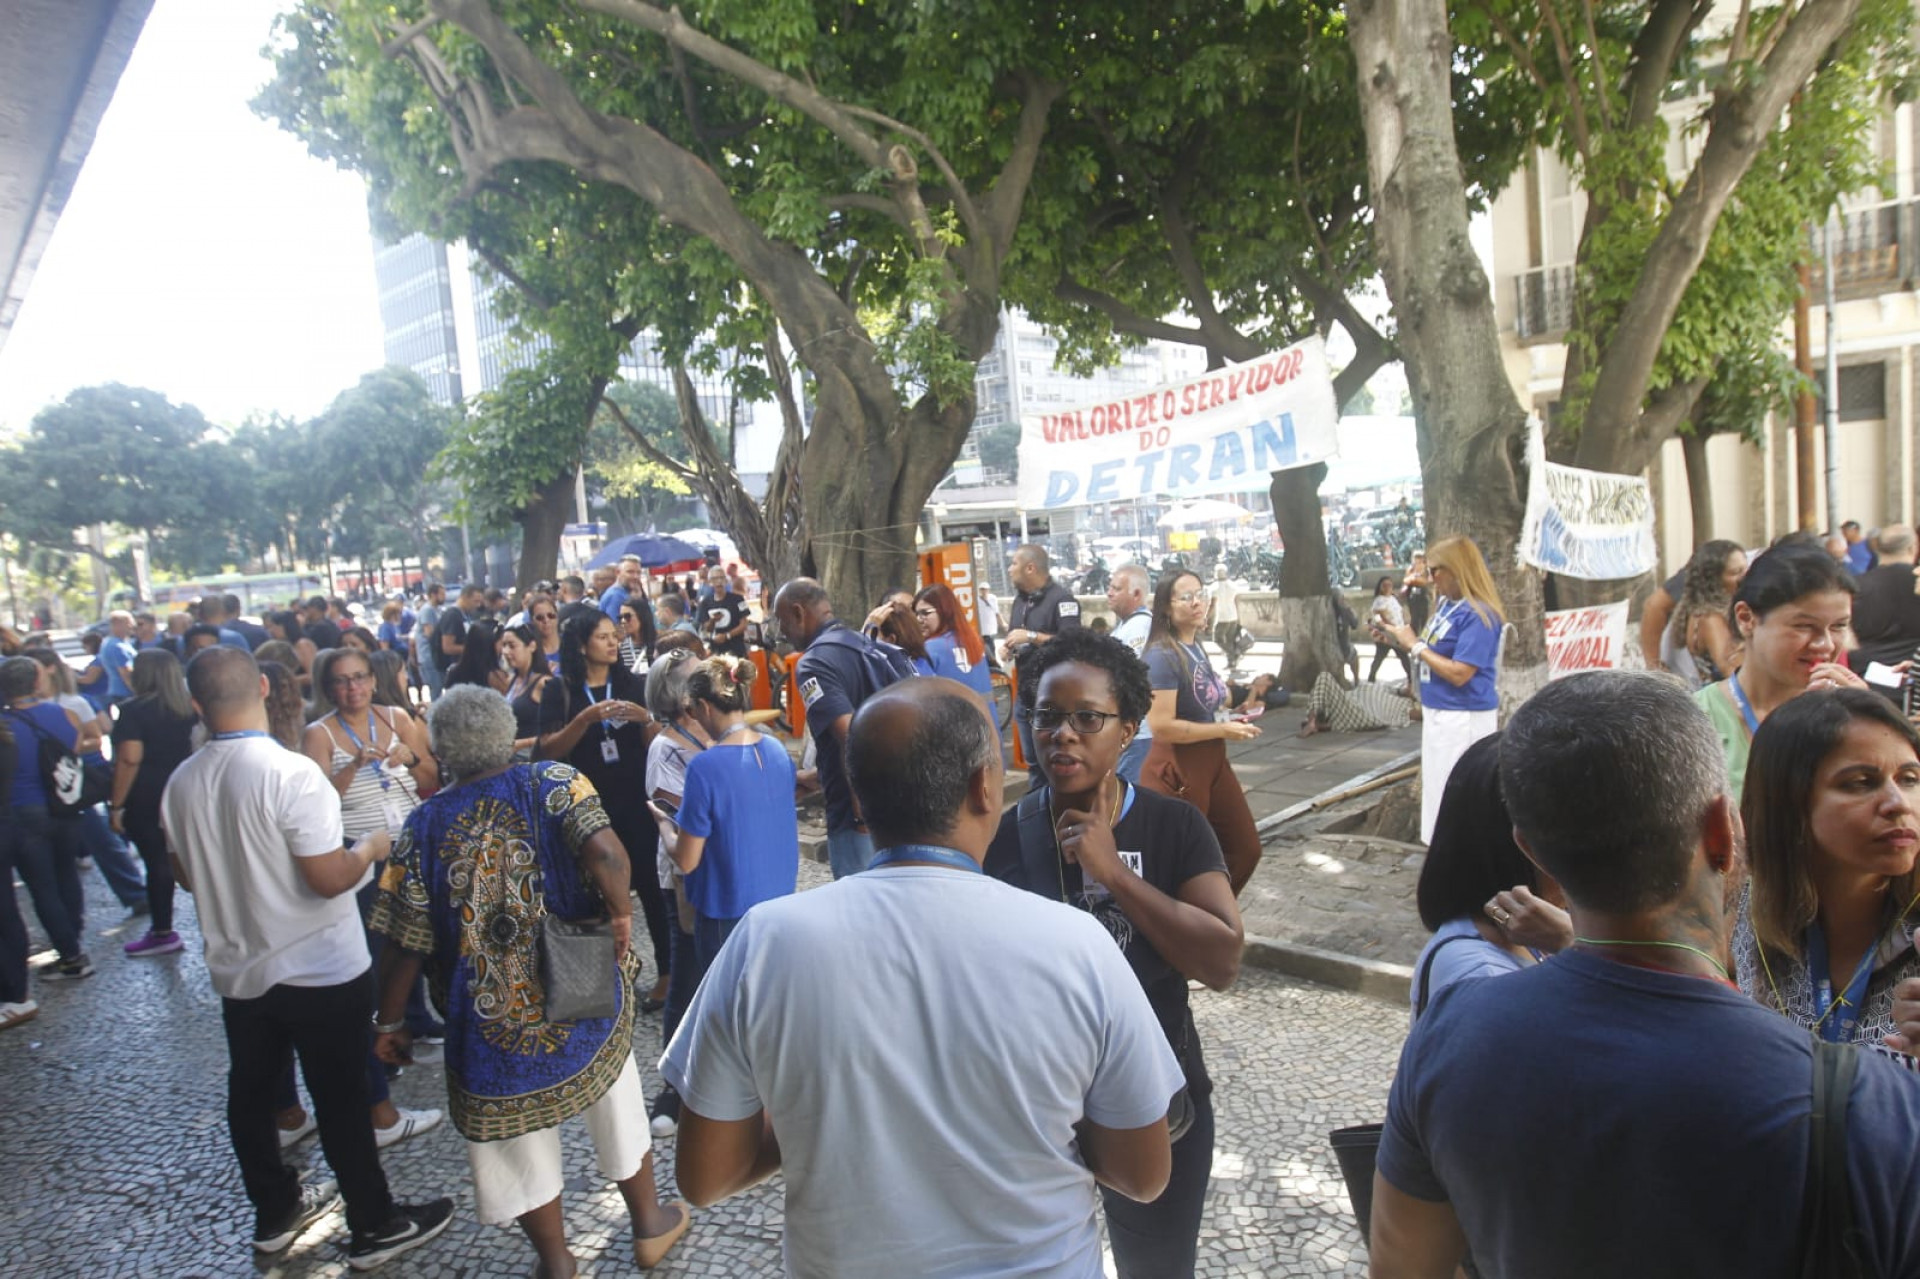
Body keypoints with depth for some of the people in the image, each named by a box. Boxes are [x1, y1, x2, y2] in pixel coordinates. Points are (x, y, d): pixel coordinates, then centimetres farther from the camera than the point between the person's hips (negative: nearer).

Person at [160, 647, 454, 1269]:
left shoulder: (181, 784, -4)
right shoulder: (291, 773, -25)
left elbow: (187, 875, 9)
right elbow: (329, 878, -25)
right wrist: (370, 847, -6)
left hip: (236, 970, 6)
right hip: (319, 971, -6)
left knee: (250, 1093, 20)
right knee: (340, 1101, 6)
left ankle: (276, 1210, 38)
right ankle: (375, 1226, 20)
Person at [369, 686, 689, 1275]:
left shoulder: (424, 825, -6)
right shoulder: (553, 783, -11)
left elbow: (406, 943, -4)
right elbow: (606, 853, -29)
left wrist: (389, 1020, 10)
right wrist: (621, 914, -12)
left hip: (489, 1022, 0)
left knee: (520, 1142, 19)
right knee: (618, 1111, 23)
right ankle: (650, 1225, 41)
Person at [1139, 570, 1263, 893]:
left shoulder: (1197, 648, 8)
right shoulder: (1162, 656, -19)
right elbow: (1161, 726, -27)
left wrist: (1230, 721, 6)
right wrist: (1223, 730, -19)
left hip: (1212, 763, 9)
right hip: (1176, 770, -9)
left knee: (1245, 849, 17)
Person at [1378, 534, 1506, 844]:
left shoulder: (1478, 614, -19)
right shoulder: (1446, 604, 8)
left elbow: (1458, 673, -24)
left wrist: (1415, 645, -18)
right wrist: (1399, 638, 5)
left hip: (1464, 719, -10)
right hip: (1439, 714, 10)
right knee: (1439, 792, 19)